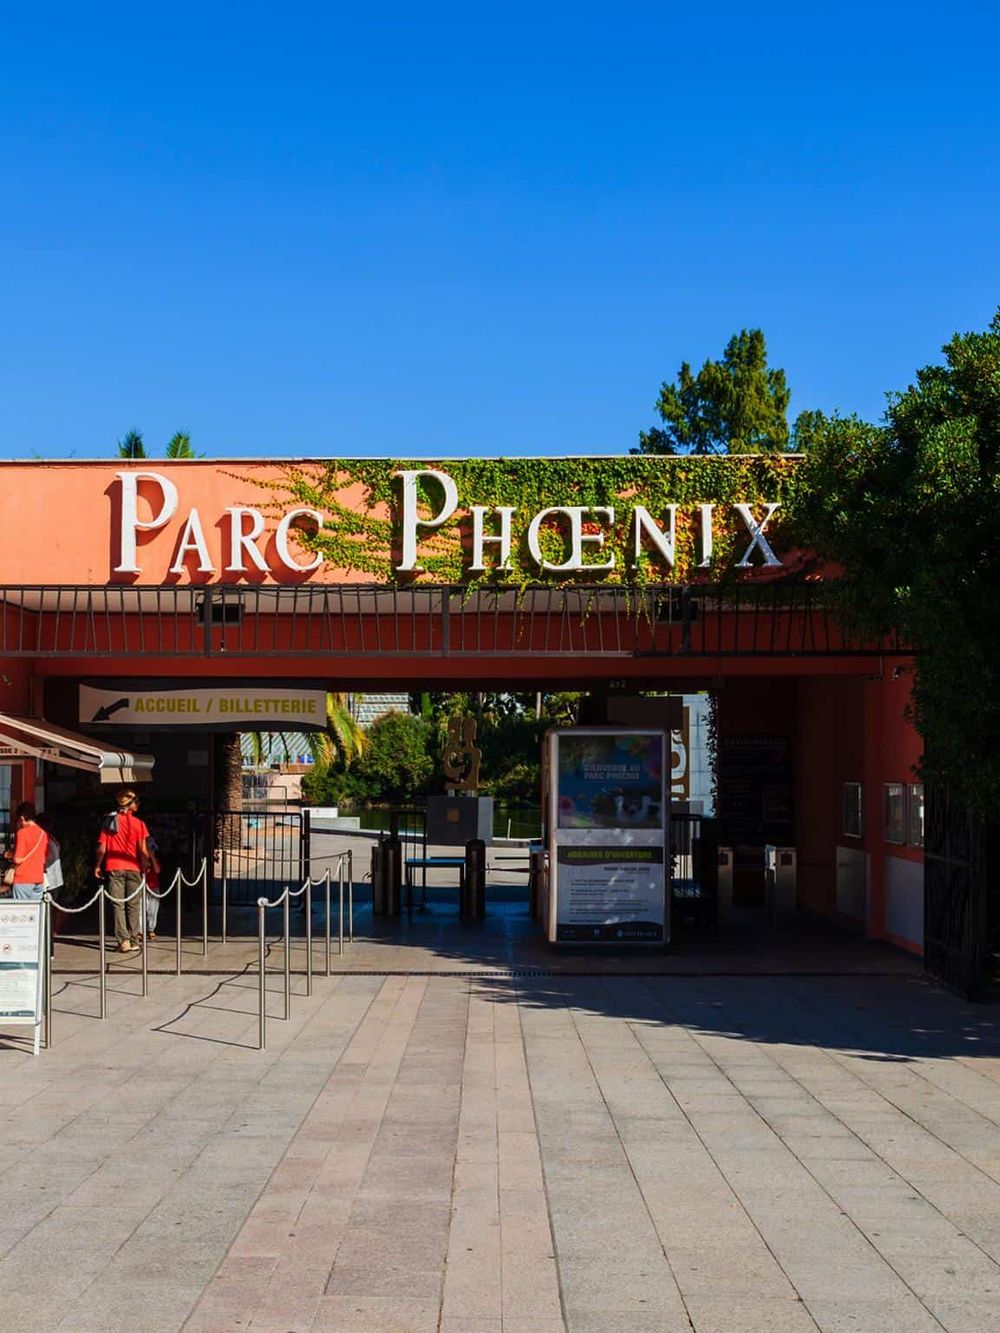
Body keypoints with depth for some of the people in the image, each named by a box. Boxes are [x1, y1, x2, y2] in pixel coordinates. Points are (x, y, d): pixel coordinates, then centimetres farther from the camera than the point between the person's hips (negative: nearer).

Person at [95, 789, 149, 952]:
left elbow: (102, 848, 1)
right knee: (133, 905, 7)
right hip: (133, 868, -1)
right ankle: (134, 940, 8)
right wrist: (144, 868, 5)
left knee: (118, 905, 0)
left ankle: (123, 940, -11)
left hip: (114, 868, 1)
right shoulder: (138, 823, -1)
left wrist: (98, 866, 13)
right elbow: (143, 851, -6)